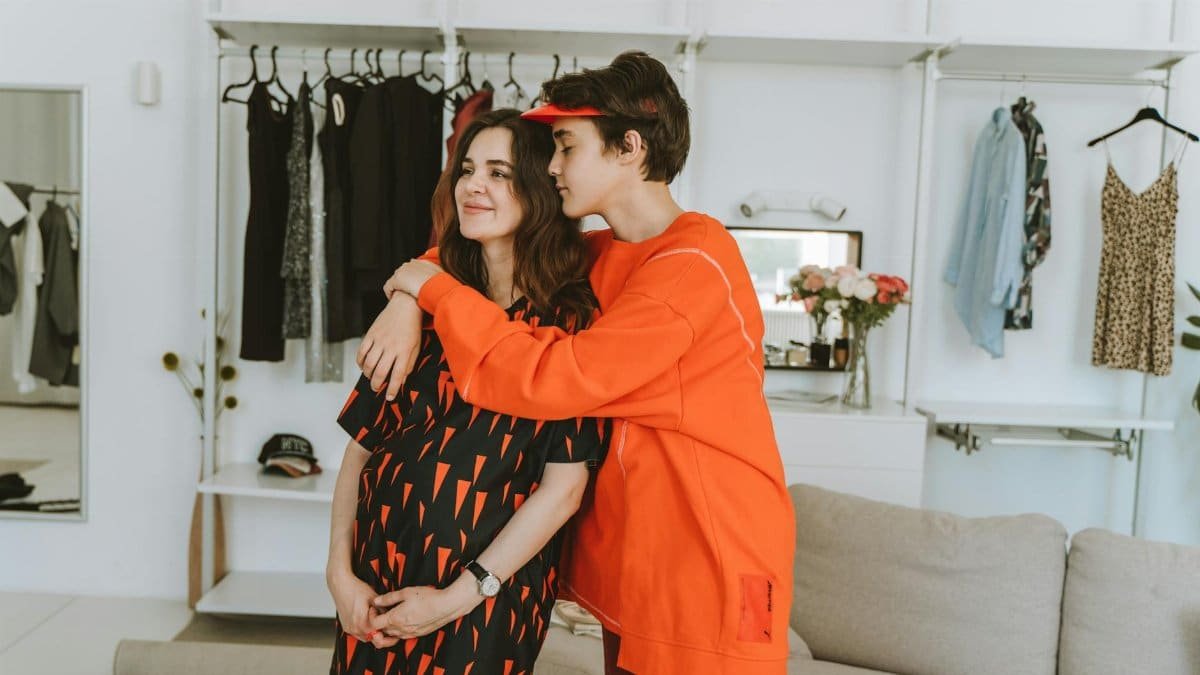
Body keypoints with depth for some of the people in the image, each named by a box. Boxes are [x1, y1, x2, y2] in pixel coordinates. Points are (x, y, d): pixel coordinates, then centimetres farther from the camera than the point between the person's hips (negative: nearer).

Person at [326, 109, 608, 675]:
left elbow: (564, 485, -13)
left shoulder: (572, 319, -10)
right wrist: (341, 573, -4)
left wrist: (459, 596, -13)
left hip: (486, 604, -4)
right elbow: (362, 446, 4)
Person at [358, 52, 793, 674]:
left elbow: (555, 379, -25)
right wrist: (408, 299, -5)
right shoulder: (599, 255, 5)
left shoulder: (695, 260, -20)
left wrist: (435, 289, -15)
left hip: (713, 567, -7)